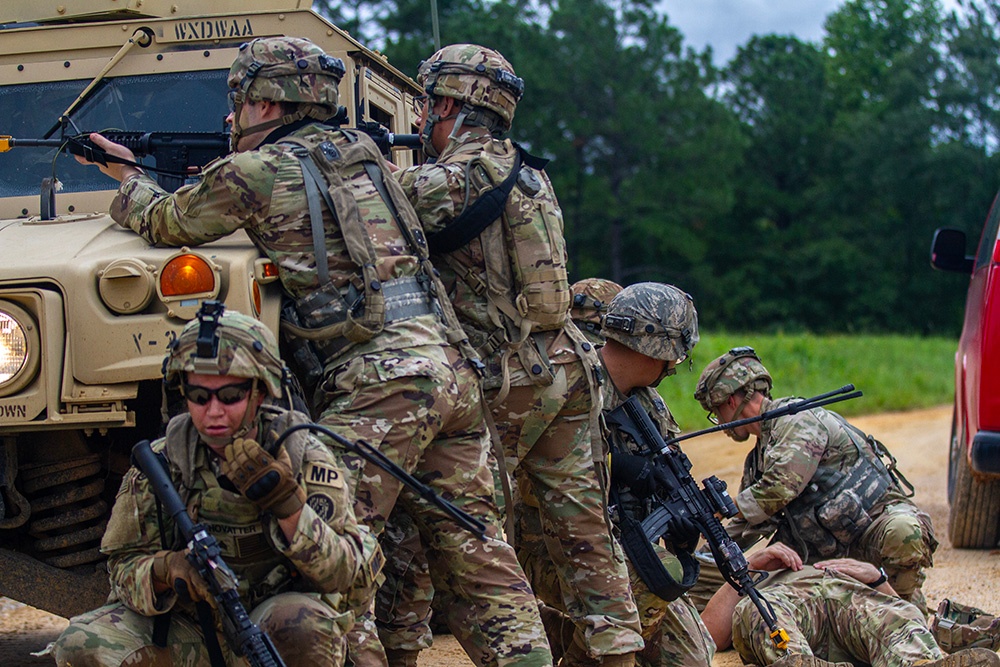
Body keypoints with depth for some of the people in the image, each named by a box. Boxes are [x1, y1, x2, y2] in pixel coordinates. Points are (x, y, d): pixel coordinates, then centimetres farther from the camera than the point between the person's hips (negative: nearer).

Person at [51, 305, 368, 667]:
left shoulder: (303, 457, -9)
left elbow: (343, 572, -16)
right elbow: (124, 566, -2)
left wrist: (288, 504, -32)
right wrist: (166, 570, -26)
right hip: (187, 632, 2)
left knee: (304, 624, -37)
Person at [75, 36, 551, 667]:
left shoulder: (255, 173, 0)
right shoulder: (362, 152, 20)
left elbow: (162, 222, 16)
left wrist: (130, 179, 36)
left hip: (381, 383, -8)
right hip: (453, 367, 8)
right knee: (475, 547, 8)